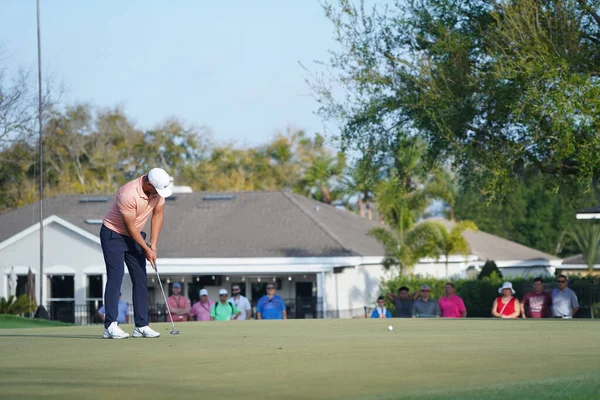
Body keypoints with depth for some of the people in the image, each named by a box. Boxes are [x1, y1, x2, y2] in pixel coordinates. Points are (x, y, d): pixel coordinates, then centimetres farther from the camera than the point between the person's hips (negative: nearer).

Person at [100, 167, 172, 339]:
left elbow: (158, 214, 2)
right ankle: (110, 326, -18)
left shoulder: (159, 189, -12)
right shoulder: (128, 195, -32)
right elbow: (130, 227, -22)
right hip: (114, 234, -7)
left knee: (141, 280, 2)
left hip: (134, 236, 7)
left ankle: (141, 326, 4)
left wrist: (153, 244, -4)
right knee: (116, 277, -16)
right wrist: (146, 249, -12)